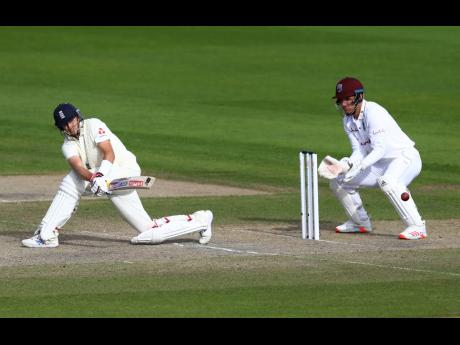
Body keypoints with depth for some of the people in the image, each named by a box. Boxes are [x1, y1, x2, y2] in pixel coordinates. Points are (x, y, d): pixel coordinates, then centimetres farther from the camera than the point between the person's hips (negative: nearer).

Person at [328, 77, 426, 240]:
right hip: (380, 163, 9)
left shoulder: (373, 112, -22)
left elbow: (379, 149, -28)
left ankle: (417, 227, -35)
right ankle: (360, 223, 26)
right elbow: (359, 152, 0)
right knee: (337, 181, 9)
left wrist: (359, 166, -38)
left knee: (387, 181, -41)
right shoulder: (348, 121, 4)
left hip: (406, 158, -9)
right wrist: (344, 165, -20)